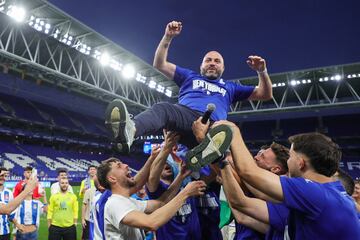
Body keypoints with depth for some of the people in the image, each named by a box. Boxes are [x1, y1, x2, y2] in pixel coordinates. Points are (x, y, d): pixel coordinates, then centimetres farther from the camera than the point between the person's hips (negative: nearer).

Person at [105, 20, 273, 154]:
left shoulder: (230, 87, 36)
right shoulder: (190, 76, 34)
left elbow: (265, 94, 32)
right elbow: (159, 64, 28)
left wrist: (262, 71, 13)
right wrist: (168, 37, 16)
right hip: (186, 116, -4)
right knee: (162, 108, -36)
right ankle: (129, 130, -65)